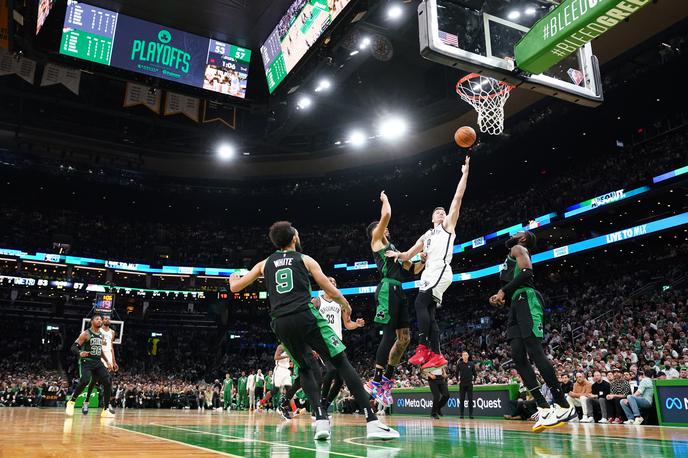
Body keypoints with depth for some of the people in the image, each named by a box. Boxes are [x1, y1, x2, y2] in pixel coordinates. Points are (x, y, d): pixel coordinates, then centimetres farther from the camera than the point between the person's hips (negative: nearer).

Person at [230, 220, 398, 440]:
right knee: (342, 363, 0)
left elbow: (235, 287, 26)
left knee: (306, 369, 22)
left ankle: (321, 419, 1)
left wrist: (233, 278, 50)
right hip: (306, 316, -3)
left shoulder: (264, 264, 21)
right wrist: (347, 306, 28)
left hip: (281, 323, 4)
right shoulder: (305, 259, 13)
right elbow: (332, 292, 8)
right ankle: (372, 421, -10)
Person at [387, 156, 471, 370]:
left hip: (441, 271, -7)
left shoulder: (448, 226, 14)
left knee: (420, 303, -22)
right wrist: (398, 254, 2)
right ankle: (436, 355, -1)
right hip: (429, 273, 7)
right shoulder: (426, 236, 30)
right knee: (429, 313, 0)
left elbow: (457, 197, 6)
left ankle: (423, 348, -25)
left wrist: (464, 173, 2)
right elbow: (409, 255, 25)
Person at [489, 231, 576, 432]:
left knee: (535, 352, -17)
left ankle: (564, 406, -15)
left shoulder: (518, 249, 7)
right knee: (518, 357, -3)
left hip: (526, 300, -9)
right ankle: (544, 408, -8)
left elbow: (526, 272, -13)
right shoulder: (510, 260, 34)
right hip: (517, 305, 9)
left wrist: (503, 290, -10)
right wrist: (501, 299, 17)